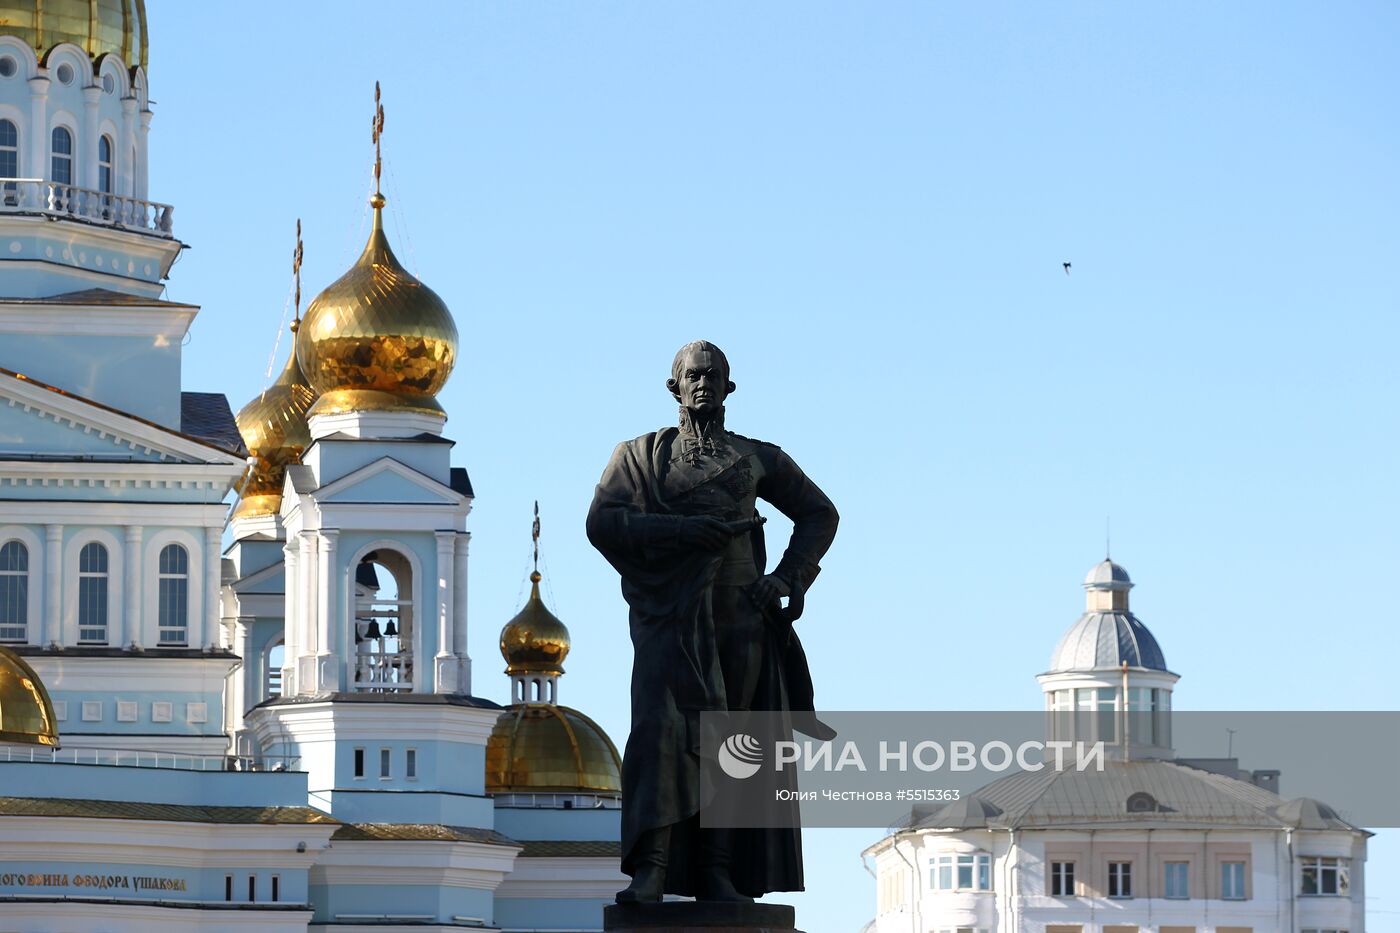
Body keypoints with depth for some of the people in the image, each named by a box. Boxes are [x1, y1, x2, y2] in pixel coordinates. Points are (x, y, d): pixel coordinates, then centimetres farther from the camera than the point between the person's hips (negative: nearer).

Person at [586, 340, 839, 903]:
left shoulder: (757, 459, 15)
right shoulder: (640, 456, 11)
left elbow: (818, 513, 21)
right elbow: (602, 523, -3)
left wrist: (788, 577, 5)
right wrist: (686, 530, -14)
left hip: (741, 617, 2)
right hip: (671, 618, -2)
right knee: (663, 726, -18)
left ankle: (717, 875, -4)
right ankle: (651, 869, -26)